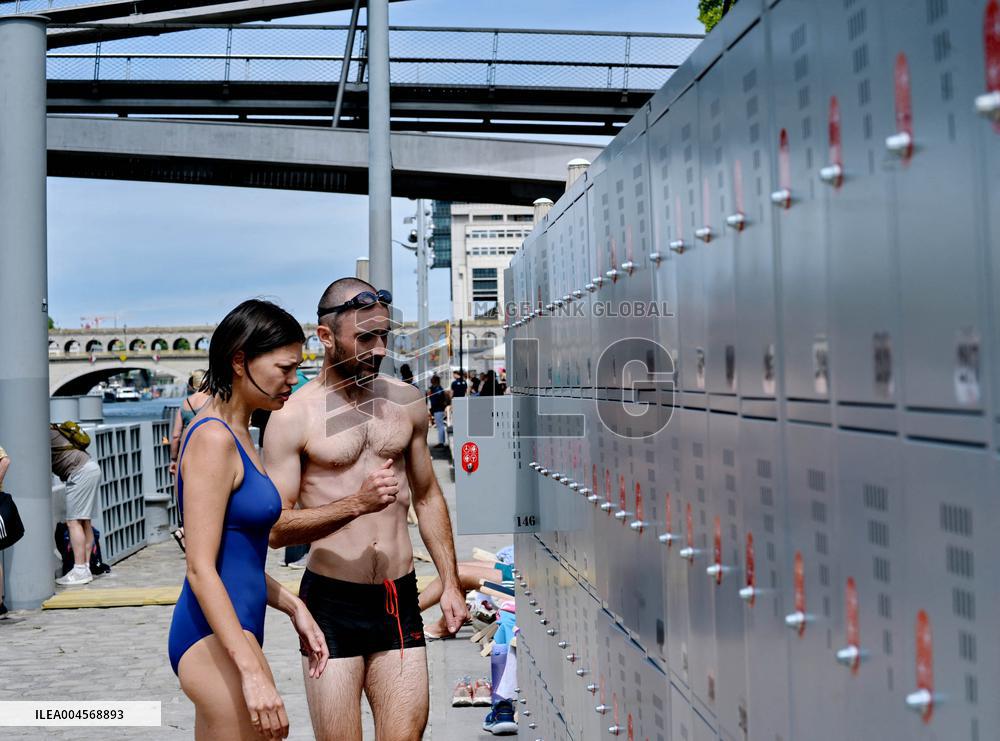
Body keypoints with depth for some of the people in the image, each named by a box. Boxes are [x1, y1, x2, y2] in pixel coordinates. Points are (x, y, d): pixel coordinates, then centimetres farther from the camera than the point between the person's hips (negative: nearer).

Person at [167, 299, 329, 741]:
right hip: (216, 639, -10)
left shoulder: (236, 434, 14)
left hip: (230, 632, 10)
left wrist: (294, 608, 16)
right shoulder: (213, 439, -15)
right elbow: (201, 568, -20)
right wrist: (252, 671, -24)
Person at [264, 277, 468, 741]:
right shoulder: (293, 418, -7)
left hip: (400, 599, 4)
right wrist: (357, 503, -23)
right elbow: (275, 529, -11)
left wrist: (450, 584, 13)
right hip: (332, 602, -3)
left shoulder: (407, 402, 8)